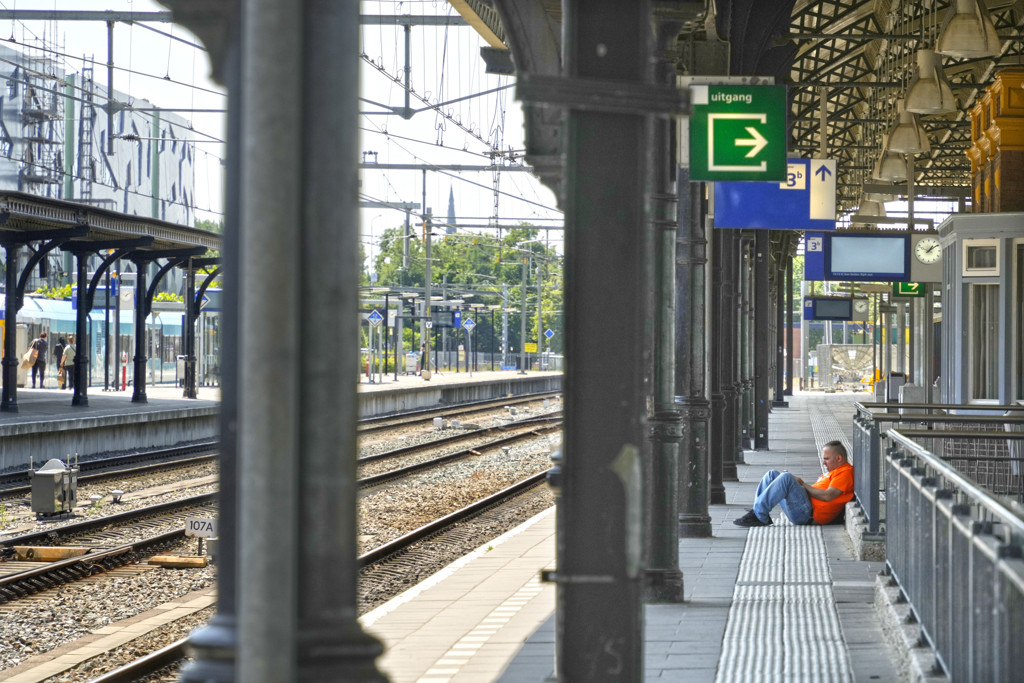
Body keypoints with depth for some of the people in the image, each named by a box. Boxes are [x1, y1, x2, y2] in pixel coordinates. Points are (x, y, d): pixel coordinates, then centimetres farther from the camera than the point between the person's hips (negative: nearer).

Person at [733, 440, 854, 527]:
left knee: (786, 477, -27)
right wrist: (801, 483, 11)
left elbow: (827, 496, -17)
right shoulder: (834, 471, 29)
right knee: (772, 474, 10)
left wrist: (804, 485, -7)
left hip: (808, 514, -11)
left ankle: (759, 515, -26)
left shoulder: (845, 473, -5)